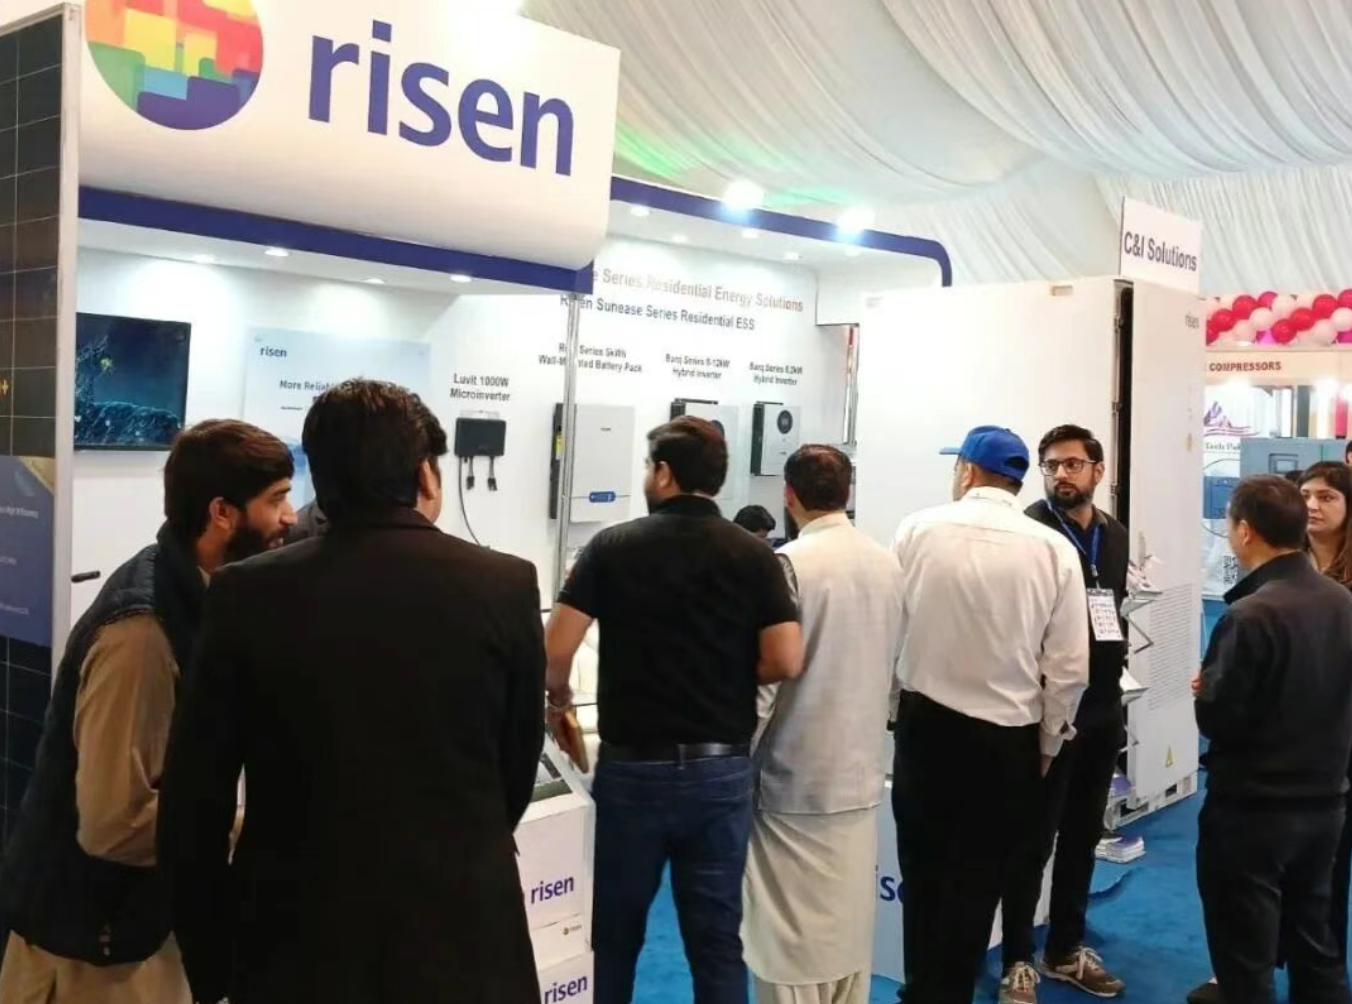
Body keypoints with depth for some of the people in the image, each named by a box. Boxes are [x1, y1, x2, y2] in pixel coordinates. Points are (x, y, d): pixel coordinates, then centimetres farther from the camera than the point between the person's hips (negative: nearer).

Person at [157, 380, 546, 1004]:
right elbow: (516, 775, 5)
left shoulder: (247, 595, -7)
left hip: (295, 950, 1)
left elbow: (191, 811, -3)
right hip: (463, 939, 0)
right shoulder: (506, 587, -8)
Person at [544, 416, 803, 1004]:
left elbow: (556, 650, -10)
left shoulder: (613, 546, -5)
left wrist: (559, 701, 11)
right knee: (717, 937, 9)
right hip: (721, 768, 1)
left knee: (614, 932, 15)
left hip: (633, 765, -1)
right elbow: (786, 661, -8)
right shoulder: (753, 554, -2)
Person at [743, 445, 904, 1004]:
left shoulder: (789, 564, -15)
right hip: (861, 774, 6)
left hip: (797, 777, -6)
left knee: (792, 934, 4)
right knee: (849, 925, 16)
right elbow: (895, 667, 11)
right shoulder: (887, 565, 4)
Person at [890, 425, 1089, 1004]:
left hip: (925, 723, 1)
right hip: (1007, 736, -1)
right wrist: (1047, 744, 8)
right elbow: (1069, 668, -7)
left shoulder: (917, 530, -8)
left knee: (923, 870, 19)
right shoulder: (1055, 549, -7)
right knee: (977, 881, 13)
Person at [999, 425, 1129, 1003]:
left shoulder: (1115, 536, 11)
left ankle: (1066, 949, 31)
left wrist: (1113, 668, 10)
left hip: (1101, 708, 7)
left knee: (1083, 835, 16)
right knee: (1033, 840, 3)